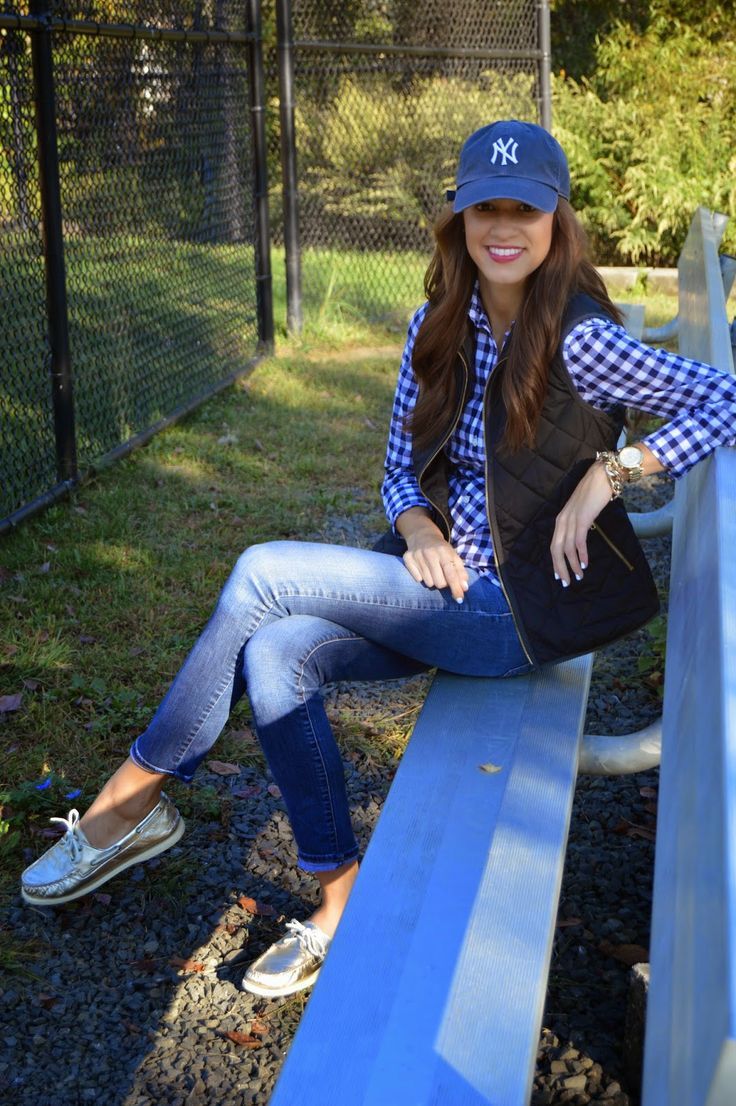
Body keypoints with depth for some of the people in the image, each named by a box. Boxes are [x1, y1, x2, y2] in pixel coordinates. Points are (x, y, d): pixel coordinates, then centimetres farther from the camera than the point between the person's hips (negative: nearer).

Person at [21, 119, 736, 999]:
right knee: (275, 653, -19)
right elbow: (401, 466, 12)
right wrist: (418, 526, -9)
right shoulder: (439, 325, 6)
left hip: (519, 611, -6)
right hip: (443, 584, 7)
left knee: (263, 572, -17)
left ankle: (138, 794, 0)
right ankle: (341, 901, -3)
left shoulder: (576, 340, -14)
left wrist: (612, 469, -22)